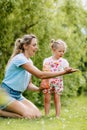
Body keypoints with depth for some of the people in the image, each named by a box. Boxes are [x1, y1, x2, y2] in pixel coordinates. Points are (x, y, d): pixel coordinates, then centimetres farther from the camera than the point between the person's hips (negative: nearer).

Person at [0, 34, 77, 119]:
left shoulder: (29, 62, 11)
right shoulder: (19, 59, -18)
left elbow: (29, 84, 13)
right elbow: (40, 75, -24)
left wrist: (39, 89, -9)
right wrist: (63, 72, -24)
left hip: (18, 95, 9)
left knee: (37, 114, -7)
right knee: (30, 115, -22)